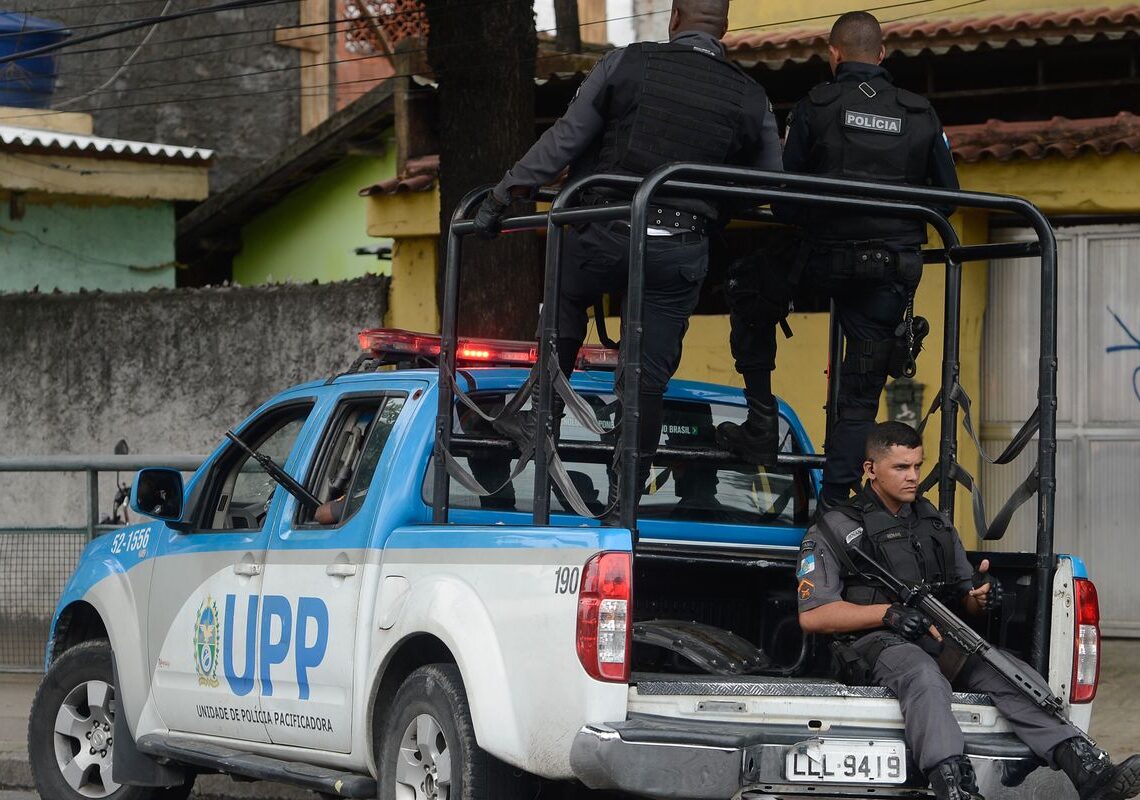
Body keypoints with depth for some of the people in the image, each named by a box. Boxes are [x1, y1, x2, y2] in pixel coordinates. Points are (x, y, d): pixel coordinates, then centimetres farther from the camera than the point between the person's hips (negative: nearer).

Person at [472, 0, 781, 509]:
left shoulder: (627, 64, -3)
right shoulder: (751, 99, 4)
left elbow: (564, 140, -1)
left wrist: (504, 195, 6)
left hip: (605, 235, -1)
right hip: (681, 252, 1)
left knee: (566, 300, 28)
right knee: (650, 375, 8)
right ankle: (625, 495, 10)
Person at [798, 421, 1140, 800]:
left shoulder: (936, 523, 25)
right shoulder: (836, 530, 7)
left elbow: (965, 599, 26)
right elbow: (812, 615, -3)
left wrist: (981, 596, -1)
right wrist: (888, 614, -15)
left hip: (941, 639, 5)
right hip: (877, 643, -5)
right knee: (925, 677, -39)